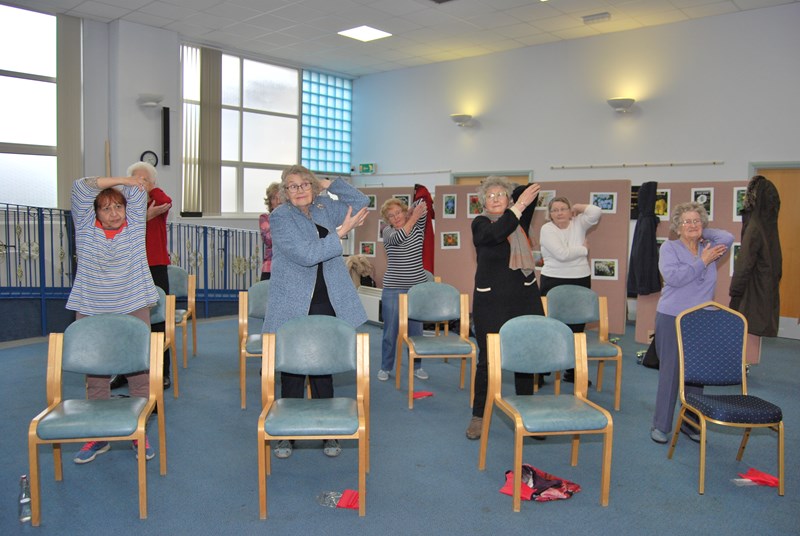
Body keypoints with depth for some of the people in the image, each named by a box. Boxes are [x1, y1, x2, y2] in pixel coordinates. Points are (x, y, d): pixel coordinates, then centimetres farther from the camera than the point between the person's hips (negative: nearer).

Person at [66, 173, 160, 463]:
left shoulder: (135, 226, 7)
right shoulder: (85, 228, 6)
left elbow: (138, 190, 7)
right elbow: (82, 188, -2)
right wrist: (121, 180, -2)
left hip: (133, 308, 0)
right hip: (91, 309, 1)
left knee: (139, 369, 0)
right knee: (95, 373, 6)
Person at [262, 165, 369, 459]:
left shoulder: (325, 208, 9)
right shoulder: (280, 217, -7)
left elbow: (361, 203, 7)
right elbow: (306, 254, -18)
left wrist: (327, 183, 2)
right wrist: (341, 232, -15)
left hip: (326, 304, 4)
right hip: (293, 307, -4)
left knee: (323, 370, 10)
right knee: (292, 371, 5)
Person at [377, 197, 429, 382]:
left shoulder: (417, 227, 5)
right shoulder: (388, 231, 0)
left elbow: (422, 208, -12)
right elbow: (398, 238, -22)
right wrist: (413, 217, -23)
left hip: (417, 286, 2)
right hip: (393, 289, -1)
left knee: (416, 329, 7)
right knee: (390, 330, 3)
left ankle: (416, 366, 23)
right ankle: (385, 367, 18)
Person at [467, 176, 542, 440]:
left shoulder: (519, 220, 8)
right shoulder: (480, 223, -2)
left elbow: (532, 190, -5)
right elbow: (496, 233, -24)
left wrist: (513, 196, 3)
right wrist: (518, 206, -26)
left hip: (525, 299, 3)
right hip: (490, 302, -3)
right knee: (487, 359, 0)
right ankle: (478, 416, 15)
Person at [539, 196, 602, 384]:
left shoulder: (578, 223, 6)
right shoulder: (547, 229, -7)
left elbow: (597, 212, -9)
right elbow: (562, 254, -19)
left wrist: (578, 207, 0)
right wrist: (584, 249, -6)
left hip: (581, 281, 4)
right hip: (554, 282, -4)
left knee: (577, 326, 8)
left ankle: (572, 371, 19)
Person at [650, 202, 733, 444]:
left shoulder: (707, 249, 12)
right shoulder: (669, 248, -1)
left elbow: (727, 238, -6)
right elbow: (673, 276, -17)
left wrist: (703, 233, 4)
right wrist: (702, 262, -12)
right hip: (671, 318, -4)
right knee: (670, 372, -1)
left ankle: (691, 423, 21)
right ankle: (661, 426, 9)